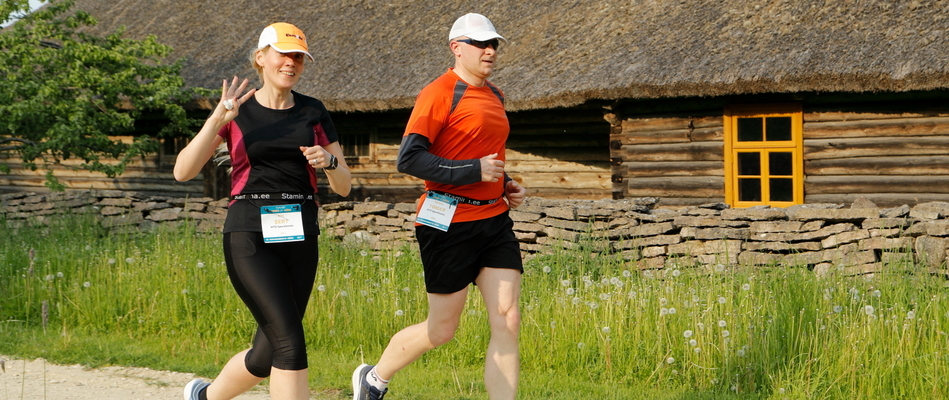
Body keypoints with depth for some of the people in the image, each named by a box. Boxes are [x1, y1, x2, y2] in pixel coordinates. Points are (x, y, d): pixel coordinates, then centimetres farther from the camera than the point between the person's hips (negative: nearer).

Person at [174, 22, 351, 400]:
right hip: (250, 236, -4)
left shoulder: (313, 112, 10)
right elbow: (183, 171, -5)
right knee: (289, 341, -17)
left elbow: (344, 187, 12)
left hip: (300, 237, 4)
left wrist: (329, 162, -10)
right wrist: (216, 121, -18)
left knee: (268, 354, 8)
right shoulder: (236, 110, 3)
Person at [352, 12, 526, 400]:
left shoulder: (494, 96, 16)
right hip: (450, 222, -7)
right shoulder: (439, 93, -11)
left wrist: (505, 184, 13)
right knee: (442, 329, 4)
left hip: (495, 219, 7)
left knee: (507, 321, -4)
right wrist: (474, 171, -21)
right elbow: (409, 158, -19)